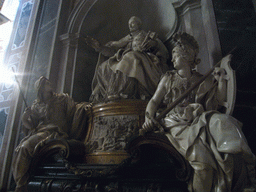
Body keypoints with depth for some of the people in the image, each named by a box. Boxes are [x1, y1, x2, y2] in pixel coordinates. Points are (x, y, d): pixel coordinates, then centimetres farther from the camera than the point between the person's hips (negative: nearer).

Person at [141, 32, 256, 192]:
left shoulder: (203, 81, 19)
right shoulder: (168, 78, 17)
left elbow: (219, 101, 14)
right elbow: (154, 101, 10)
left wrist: (221, 80, 2)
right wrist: (149, 118, -9)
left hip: (199, 120, 2)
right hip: (177, 123, -2)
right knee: (202, 156, -27)